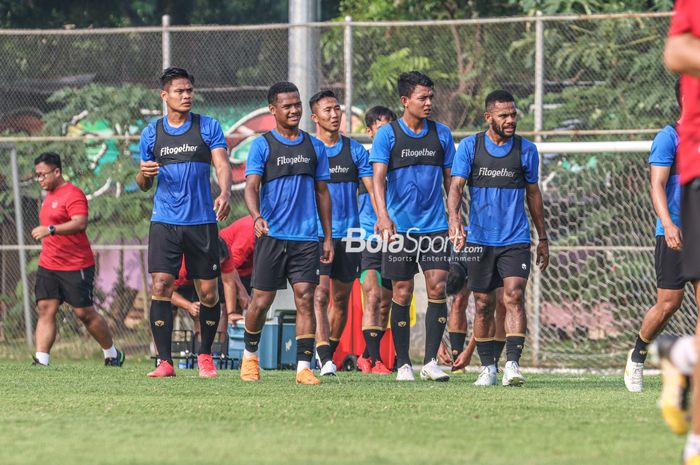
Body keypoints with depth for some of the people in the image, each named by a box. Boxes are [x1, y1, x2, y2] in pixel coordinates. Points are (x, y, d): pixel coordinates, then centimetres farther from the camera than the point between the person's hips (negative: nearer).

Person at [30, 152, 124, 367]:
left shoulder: (72, 194, -12)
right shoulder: (49, 196, 17)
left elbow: (80, 223, -27)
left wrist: (50, 229, -35)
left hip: (76, 267, -8)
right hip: (48, 266, 8)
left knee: (84, 313, -1)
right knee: (45, 309, -6)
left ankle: (112, 355, 18)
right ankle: (41, 361, -14)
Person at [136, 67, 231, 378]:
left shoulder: (208, 127, 4)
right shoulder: (151, 133, 9)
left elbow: (222, 165, -8)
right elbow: (144, 186, 15)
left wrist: (225, 193, -27)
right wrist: (144, 174, -9)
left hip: (202, 222, -1)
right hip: (164, 223, 1)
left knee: (208, 292, 2)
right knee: (160, 286, -12)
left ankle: (205, 355, 22)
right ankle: (165, 361, -10)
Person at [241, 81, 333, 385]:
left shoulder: (314, 147, 12)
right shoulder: (262, 146, 1)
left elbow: (322, 192, 16)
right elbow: (251, 186, -8)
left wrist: (328, 237, 12)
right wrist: (256, 216, -29)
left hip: (306, 237, 2)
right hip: (271, 235, -2)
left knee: (305, 299, -8)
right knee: (262, 301, 2)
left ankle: (303, 367, -9)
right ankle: (250, 356, 25)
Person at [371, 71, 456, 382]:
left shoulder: (441, 134, 8)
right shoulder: (387, 134, -2)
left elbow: (449, 180, 14)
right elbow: (378, 176, -10)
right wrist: (383, 214, -25)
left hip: (435, 225, 2)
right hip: (400, 227, -2)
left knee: (437, 288, -8)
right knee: (402, 294, 1)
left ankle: (430, 361, -3)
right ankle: (403, 364, 9)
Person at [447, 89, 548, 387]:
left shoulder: (526, 149, 4)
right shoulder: (469, 147, 1)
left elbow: (533, 194, 13)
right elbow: (456, 186, -6)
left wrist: (543, 238, 15)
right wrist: (454, 219, -24)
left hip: (516, 240, -1)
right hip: (480, 240, 1)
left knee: (514, 296, -17)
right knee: (483, 305, 6)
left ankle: (512, 365, -22)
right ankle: (487, 368, 17)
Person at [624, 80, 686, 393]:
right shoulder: (668, 138, -4)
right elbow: (657, 185, -12)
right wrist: (668, 224, -26)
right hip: (674, 233, -5)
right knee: (669, 303, -4)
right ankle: (637, 355, 20)